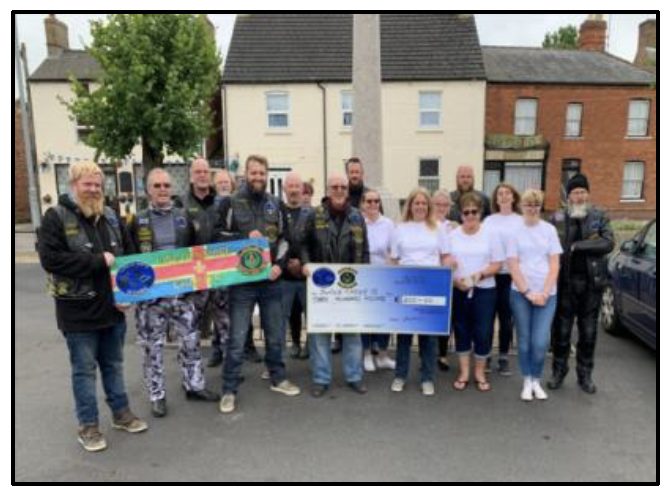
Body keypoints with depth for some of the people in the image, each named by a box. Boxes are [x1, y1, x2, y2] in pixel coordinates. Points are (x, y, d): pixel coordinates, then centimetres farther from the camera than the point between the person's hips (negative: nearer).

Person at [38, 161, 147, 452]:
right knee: (84, 369, 8)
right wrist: (99, 261, -21)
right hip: (79, 310, -5)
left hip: (113, 305, 5)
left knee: (113, 364, 18)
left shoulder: (110, 216, 8)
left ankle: (121, 413, 32)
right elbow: (50, 259, -20)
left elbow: (130, 253, 12)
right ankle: (88, 425, 22)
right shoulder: (56, 217, -8)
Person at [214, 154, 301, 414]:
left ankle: (278, 378, 33)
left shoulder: (275, 204, 9)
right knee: (237, 339, 1)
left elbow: (284, 237, 12)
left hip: (271, 280, 4)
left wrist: (280, 264, -3)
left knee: (276, 334, 15)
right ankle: (229, 390, 15)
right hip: (241, 280, -3)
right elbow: (217, 235, -3)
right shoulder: (230, 202, -2)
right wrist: (246, 237, -15)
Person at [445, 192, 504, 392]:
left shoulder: (490, 235, -1)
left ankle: (480, 372, 22)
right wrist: (455, 280, -14)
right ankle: (464, 371, 24)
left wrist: (480, 275, -19)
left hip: (484, 291, -1)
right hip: (458, 291, 1)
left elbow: (497, 264, -2)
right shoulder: (452, 235, 3)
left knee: (483, 332, 3)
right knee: (462, 331, 10)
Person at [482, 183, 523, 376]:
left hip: (511, 275, -1)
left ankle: (503, 358, 17)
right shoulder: (489, 220, 9)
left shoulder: (521, 221, 4)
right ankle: (485, 356, 17)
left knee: (507, 319, 6)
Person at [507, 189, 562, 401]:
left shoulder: (549, 230, 4)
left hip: (546, 294, 0)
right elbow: (513, 267, -1)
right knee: (524, 340, 6)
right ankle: (527, 382, 21)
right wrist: (528, 293, -9)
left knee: (540, 342, -6)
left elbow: (555, 264, 1)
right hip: (520, 293, 0)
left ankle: (536, 381, 16)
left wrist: (544, 293, -8)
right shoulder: (514, 231, 2)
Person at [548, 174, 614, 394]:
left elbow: (608, 243, -10)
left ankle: (585, 374, 24)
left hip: (591, 282, 1)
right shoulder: (557, 218, 1)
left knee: (588, 331, 10)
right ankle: (559, 370, 22)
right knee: (561, 329, 7)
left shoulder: (600, 217, 4)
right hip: (565, 281, -1)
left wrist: (577, 246, -15)